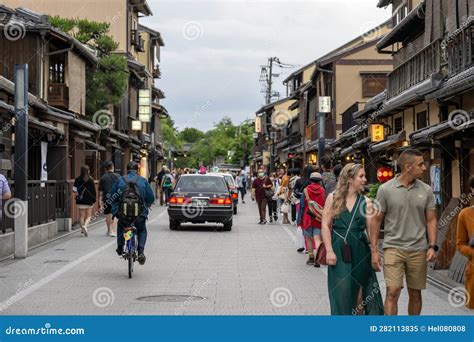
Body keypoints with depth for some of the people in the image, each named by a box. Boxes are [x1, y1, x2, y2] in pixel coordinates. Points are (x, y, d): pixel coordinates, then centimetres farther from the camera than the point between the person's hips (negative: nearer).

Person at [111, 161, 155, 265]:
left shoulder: (120, 180, 6)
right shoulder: (143, 181, 5)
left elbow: (112, 196, 9)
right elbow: (151, 198, 6)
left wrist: (115, 208, 25)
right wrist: (146, 206, 25)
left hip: (122, 212, 1)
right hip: (139, 213, -1)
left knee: (120, 226, 34)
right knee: (142, 230, 24)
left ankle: (120, 248, 27)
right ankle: (141, 252, 4)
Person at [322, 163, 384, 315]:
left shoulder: (365, 202, 4)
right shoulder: (333, 198, 0)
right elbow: (325, 225, -2)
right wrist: (329, 250, -9)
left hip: (360, 251, 2)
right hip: (339, 250, -2)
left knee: (359, 289, 7)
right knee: (341, 291, 0)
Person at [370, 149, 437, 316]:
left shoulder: (426, 190, 4)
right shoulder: (385, 189, -4)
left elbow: (431, 220, 8)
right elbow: (376, 220, 1)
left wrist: (432, 246, -5)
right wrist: (374, 251, -3)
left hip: (418, 250, 3)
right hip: (393, 248, -3)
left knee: (415, 294, 9)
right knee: (393, 291, -12)